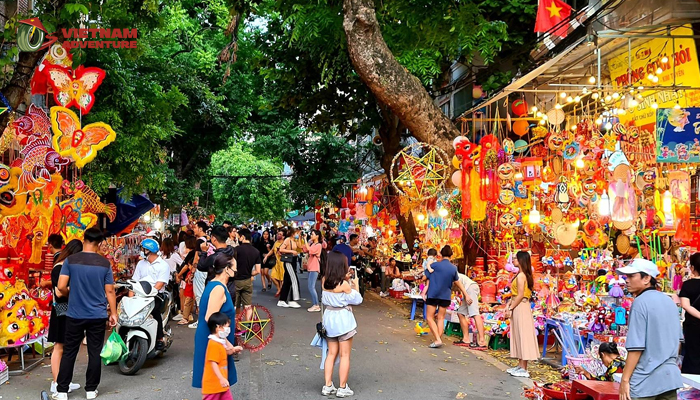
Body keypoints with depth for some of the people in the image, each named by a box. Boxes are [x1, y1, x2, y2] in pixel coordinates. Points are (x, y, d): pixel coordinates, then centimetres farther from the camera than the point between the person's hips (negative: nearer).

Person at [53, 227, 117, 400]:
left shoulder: (70, 260, -6)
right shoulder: (105, 263, -6)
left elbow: (61, 287, -9)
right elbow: (110, 291, -3)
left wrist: (70, 294, 14)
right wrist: (113, 313, 5)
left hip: (75, 315, 0)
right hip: (98, 315, 0)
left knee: (69, 353, 12)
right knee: (95, 353, 8)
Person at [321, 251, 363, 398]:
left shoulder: (325, 281, -2)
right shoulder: (344, 284, -19)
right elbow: (357, 300, -9)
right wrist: (355, 284, 1)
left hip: (329, 317, 6)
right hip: (343, 319, -6)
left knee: (332, 353, 16)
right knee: (345, 355, 5)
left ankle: (328, 386, 18)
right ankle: (342, 388, 11)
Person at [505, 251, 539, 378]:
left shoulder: (521, 276, -16)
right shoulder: (522, 275, 13)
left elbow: (520, 295, -20)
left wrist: (511, 308, -15)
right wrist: (508, 305, 8)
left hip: (520, 308, -10)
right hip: (518, 307, 10)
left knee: (522, 336, -4)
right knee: (519, 337, 14)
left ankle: (524, 369, 1)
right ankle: (520, 366, 21)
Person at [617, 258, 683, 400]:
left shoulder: (640, 303, -16)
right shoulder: (669, 301, 9)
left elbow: (636, 347, -19)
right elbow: (678, 339, 18)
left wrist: (625, 379, -14)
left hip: (646, 381, -7)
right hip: (671, 377, 7)